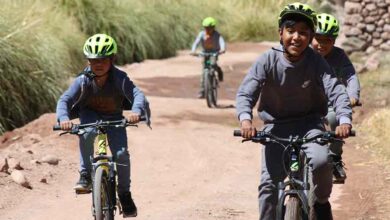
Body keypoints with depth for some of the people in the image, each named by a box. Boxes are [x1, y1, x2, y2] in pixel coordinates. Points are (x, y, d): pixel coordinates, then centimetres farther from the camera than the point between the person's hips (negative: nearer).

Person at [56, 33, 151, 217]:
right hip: (90, 114, 0)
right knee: (87, 132, -35)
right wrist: (64, 118, -51)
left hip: (114, 118, 0)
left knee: (121, 153, -16)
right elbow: (64, 99, -29)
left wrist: (136, 111, -63)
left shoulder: (120, 78, -28)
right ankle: (85, 175, -20)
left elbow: (137, 95, -40)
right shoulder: (83, 80, -25)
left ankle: (124, 193, 7)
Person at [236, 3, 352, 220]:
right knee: (269, 183, -10)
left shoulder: (316, 62, -13)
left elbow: (337, 91, -19)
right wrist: (246, 120, -41)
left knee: (321, 161, -28)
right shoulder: (268, 60, -15)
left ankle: (322, 202, 1)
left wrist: (345, 120, -39)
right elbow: (245, 93, -21)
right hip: (276, 127, 1)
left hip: (309, 123, 0)